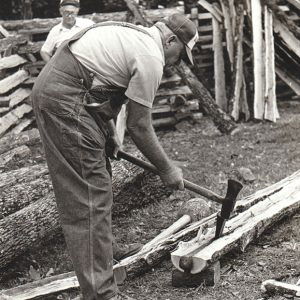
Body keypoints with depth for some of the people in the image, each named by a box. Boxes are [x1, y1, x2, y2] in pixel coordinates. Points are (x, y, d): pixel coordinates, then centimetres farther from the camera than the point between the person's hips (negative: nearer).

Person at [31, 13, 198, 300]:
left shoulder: (132, 34, 18)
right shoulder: (151, 59, -12)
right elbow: (139, 126, -9)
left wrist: (109, 134, 21)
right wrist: (166, 169, 3)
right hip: (65, 102, -11)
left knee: (94, 189, 18)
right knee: (90, 199, -10)